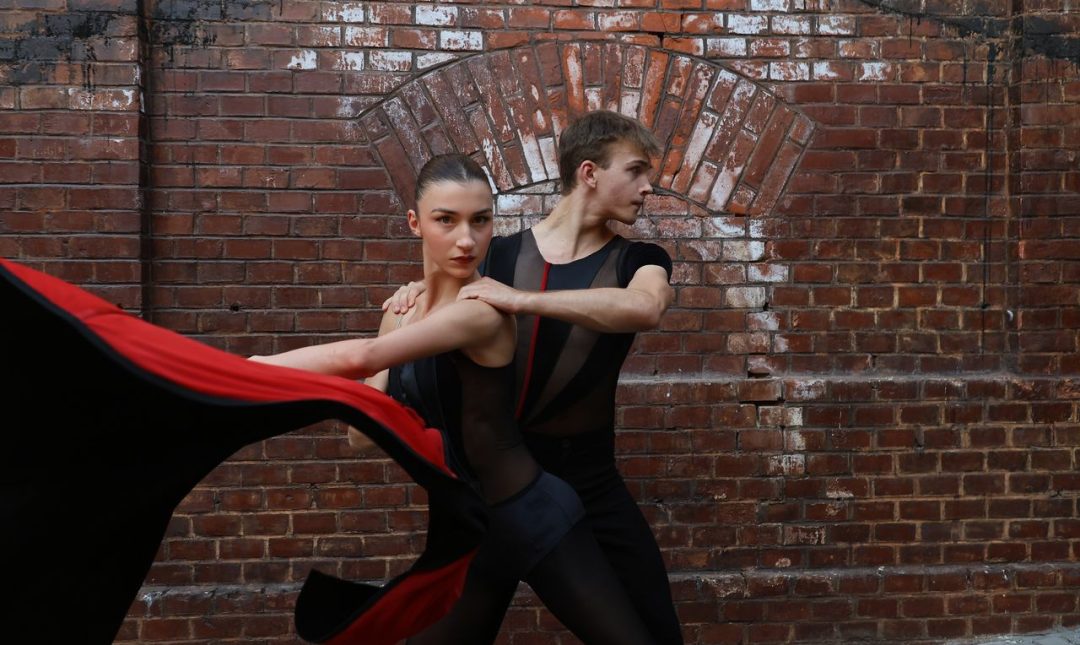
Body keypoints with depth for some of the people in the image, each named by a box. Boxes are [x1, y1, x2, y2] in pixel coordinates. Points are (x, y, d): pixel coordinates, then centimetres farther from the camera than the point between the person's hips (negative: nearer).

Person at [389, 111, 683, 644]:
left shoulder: (639, 259, -3)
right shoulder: (504, 254, -2)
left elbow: (644, 309, -28)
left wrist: (520, 300, -32)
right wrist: (425, 297, -10)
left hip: (591, 478, 1)